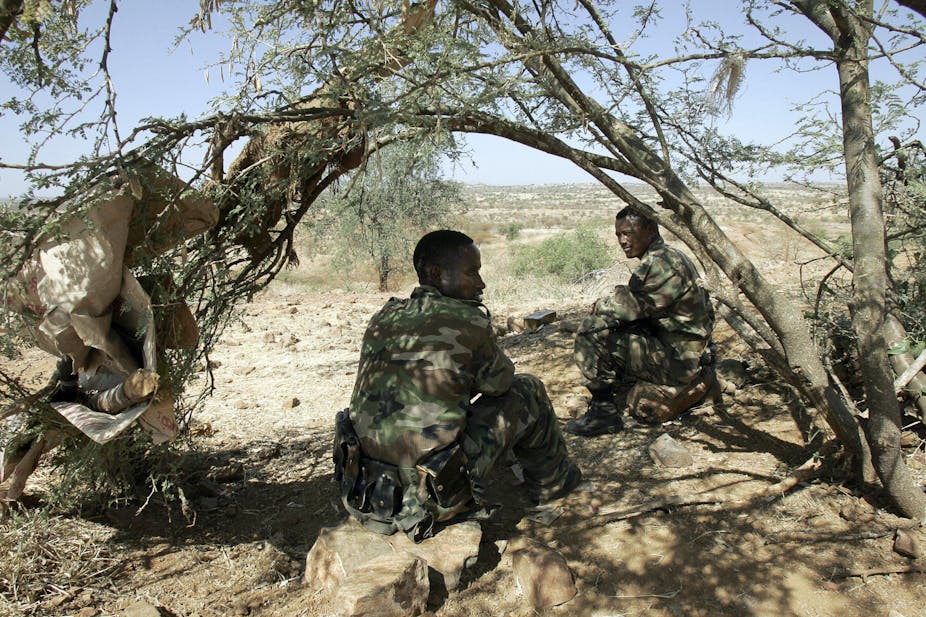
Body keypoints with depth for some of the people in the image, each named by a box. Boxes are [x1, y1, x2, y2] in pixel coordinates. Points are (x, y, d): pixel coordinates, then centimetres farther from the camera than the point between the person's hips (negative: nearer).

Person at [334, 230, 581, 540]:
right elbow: (499, 383, 6)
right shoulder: (468, 322, -13)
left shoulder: (383, 318, 4)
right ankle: (552, 481, 30)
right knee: (527, 391, 8)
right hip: (430, 500, -6)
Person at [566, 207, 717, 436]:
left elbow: (627, 308, -20)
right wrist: (608, 304, 1)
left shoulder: (661, 263, -19)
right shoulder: (668, 257, 13)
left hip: (677, 361, -10)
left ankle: (604, 410, -8)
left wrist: (600, 305, 1)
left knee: (591, 333, -17)